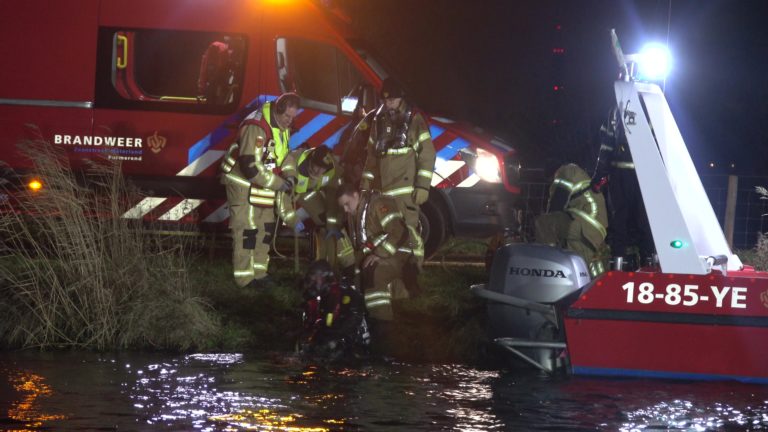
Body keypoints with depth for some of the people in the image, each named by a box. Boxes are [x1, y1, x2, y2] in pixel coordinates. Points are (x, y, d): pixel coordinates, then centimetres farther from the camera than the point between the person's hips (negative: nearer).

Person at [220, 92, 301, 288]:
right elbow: (250, 166, -31)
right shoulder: (256, 127, -29)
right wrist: (278, 184, -25)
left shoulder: (283, 126, 0)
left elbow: (284, 152, 16)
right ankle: (245, 278, -3)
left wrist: (289, 175, -3)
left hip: (263, 184, 9)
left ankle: (259, 273, 21)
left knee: (265, 228, 12)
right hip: (243, 183, -9)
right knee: (246, 231, -8)